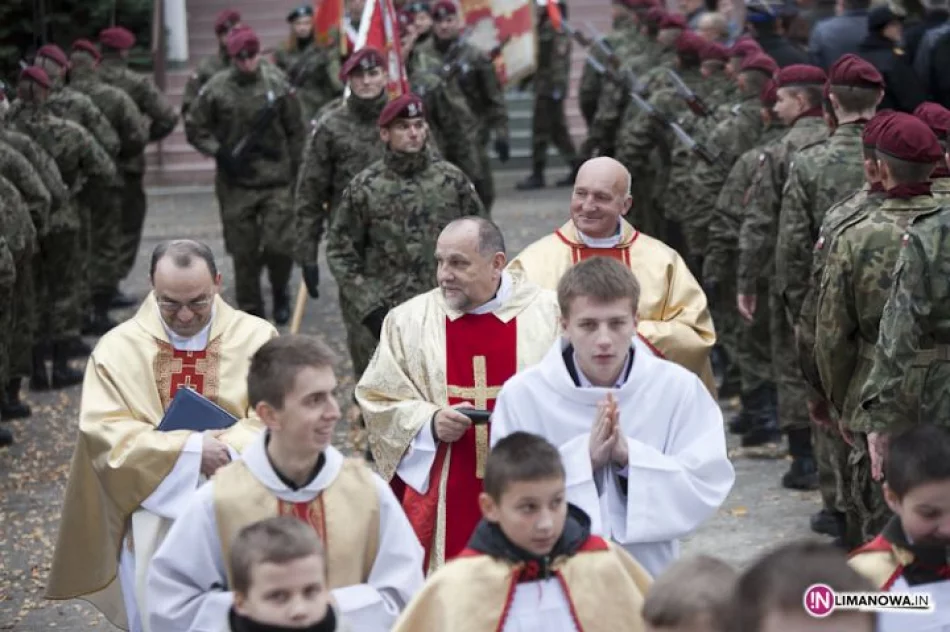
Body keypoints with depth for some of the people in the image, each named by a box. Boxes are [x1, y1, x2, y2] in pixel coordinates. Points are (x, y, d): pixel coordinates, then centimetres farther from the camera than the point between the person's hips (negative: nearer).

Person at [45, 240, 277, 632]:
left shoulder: (256, 339, 3)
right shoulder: (117, 348, 2)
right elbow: (105, 433, -8)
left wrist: (227, 451, -23)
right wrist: (189, 450, -19)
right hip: (156, 508, 0)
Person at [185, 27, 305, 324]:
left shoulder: (277, 86, -1)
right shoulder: (216, 89, -3)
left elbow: (295, 131, 9)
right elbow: (195, 127, 5)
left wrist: (295, 170, 8)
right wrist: (221, 153, -7)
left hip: (276, 180, 0)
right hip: (235, 182, 0)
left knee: (279, 244, -8)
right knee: (244, 253, 4)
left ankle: (280, 291, 22)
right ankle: (250, 310, 18)